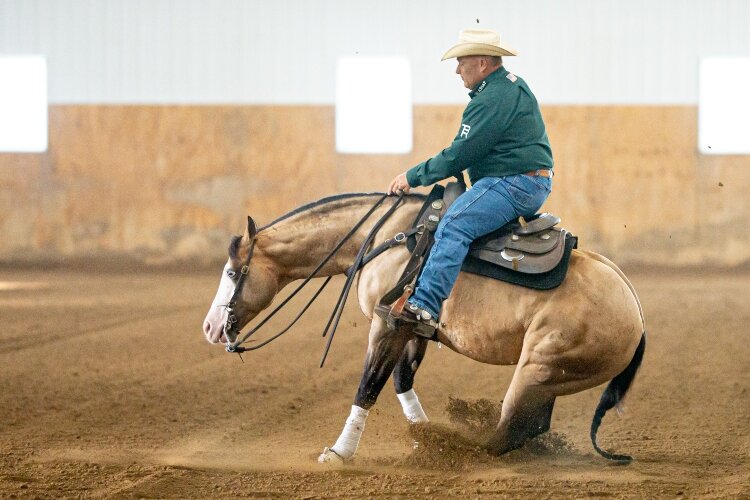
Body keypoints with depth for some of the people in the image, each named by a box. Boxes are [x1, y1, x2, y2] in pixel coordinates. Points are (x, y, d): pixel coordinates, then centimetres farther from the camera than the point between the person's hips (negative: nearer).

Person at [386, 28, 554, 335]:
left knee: (453, 226, -26)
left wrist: (412, 177, -8)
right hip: (533, 183, 12)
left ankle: (424, 307, -39)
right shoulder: (512, 85, 18)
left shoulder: (492, 100, -17)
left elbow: (458, 156, -18)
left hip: (514, 185, -12)